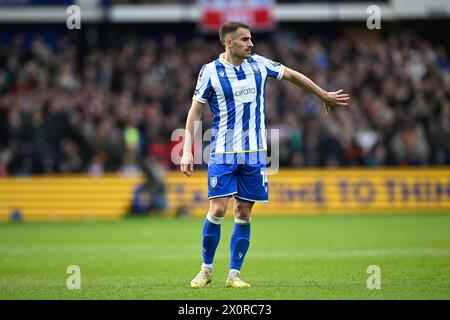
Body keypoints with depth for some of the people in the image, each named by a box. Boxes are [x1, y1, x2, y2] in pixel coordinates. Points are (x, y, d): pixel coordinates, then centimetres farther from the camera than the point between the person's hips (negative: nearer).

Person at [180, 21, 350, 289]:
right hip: (223, 153, -3)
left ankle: (234, 274, 9)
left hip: (254, 153, 3)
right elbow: (195, 112, -1)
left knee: (244, 214, 2)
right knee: (218, 210, -12)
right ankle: (206, 269, 6)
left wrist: (325, 96, 28)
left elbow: (292, 75, 20)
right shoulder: (210, 71, -5)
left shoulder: (258, 64, 5)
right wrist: (187, 151, -7)